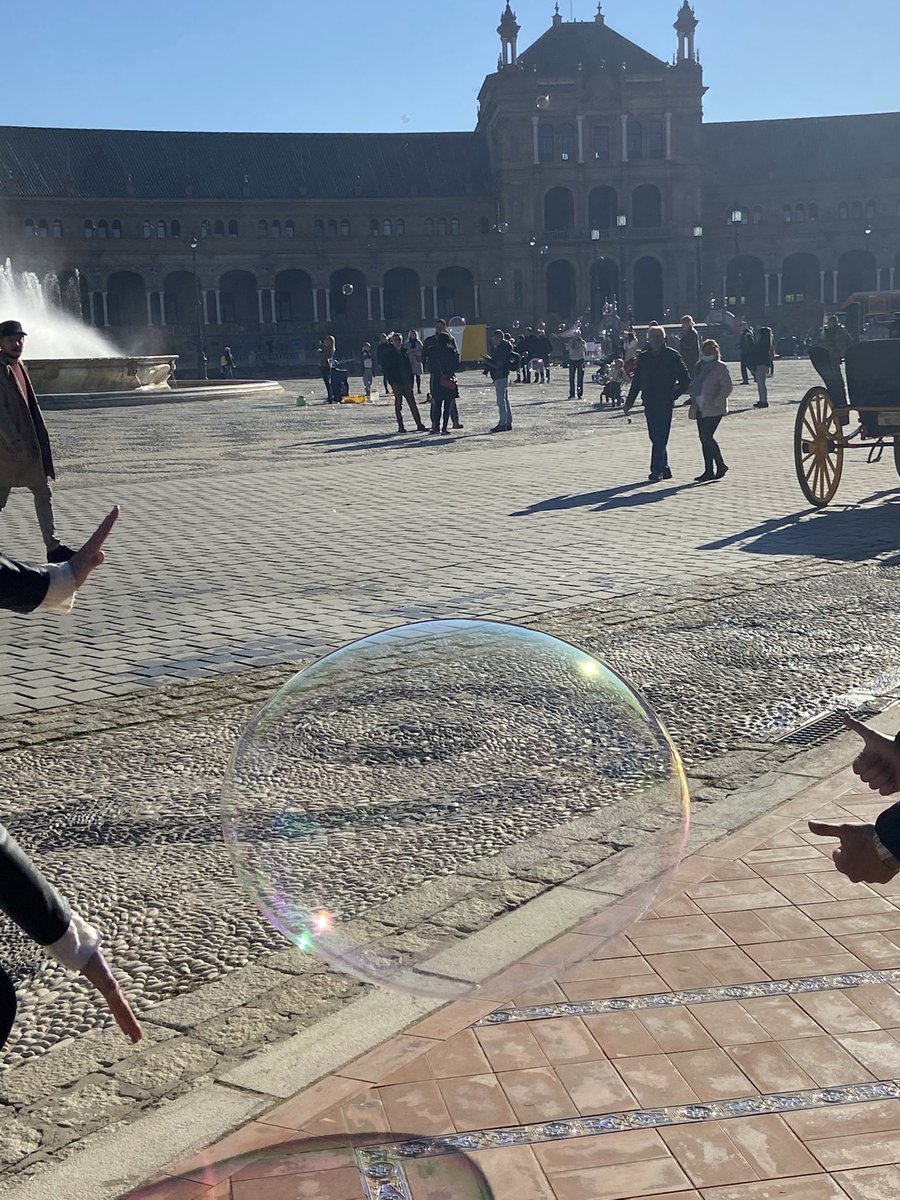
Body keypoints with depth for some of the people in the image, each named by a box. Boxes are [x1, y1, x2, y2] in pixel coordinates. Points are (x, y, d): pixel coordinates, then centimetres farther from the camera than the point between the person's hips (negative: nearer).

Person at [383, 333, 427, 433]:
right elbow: (386, 369, -6)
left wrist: (410, 380, 6)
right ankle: (400, 427, 7)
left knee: (413, 404, 3)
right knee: (398, 405, 2)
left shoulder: (404, 351, 10)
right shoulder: (388, 353, -4)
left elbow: (409, 367, 15)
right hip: (396, 383, -4)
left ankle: (419, 425, 5)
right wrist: (392, 382, -13)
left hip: (406, 382, 4)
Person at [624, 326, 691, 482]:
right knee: (655, 437, 8)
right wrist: (629, 403, 11)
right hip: (649, 403, 4)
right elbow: (636, 382, 14)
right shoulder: (643, 357, 9)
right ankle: (664, 468, 19)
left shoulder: (672, 356, -2)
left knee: (660, 438, -8)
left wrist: (674, 395, -7)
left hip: (665, 403, -4)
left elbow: (685, 380, 1)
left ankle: (656, 471, -7)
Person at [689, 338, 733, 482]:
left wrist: (716, 401, -19)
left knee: (706, 437, -13)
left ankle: (721, 465, 2)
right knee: (704, 438, 7)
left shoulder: (720, 367, -8)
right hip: (701, 409, 8)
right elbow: (694, 385, 23)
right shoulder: (700, 366, 15)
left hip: (713, 410, -8)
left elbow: (728, 386, -14)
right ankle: (709, 471, 13)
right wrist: (694, 402, 12)